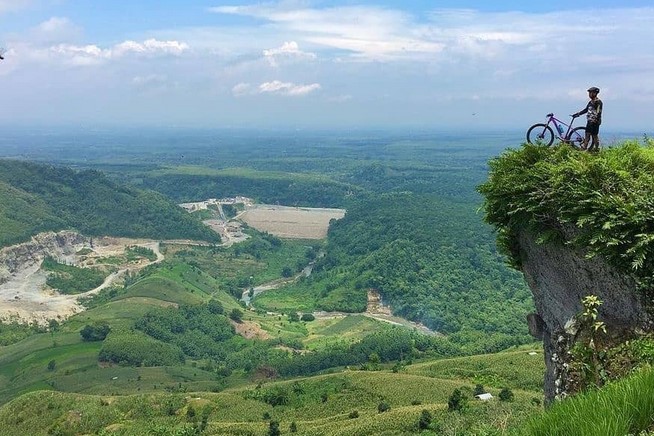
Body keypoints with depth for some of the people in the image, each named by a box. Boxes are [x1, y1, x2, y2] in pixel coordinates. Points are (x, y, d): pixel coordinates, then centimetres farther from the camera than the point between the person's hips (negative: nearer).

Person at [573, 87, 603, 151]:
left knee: (594, 136, -4)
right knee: (587, 134, 8)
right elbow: (586, 110, 26)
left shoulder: (598, 102, -10)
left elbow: (598, 113, -18)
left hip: (595, 122, -9)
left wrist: (595, 120, -26)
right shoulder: (590, 102, 17)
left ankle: (596, 148, 3)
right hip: (589, 122, 9)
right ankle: (584, 148, 11)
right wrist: (577, 114, 21)